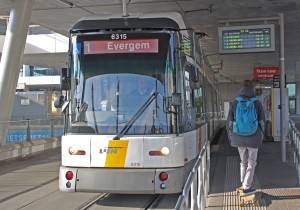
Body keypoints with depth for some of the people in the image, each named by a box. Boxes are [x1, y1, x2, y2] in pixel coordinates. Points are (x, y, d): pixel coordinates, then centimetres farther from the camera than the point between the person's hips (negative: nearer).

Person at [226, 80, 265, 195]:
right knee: (251, 162, 9)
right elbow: (262, 122, -1)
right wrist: (260, 138, 14)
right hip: (253, 139, -2)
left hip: (239, 138, 2)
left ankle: (244, 184, 26)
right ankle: (246, 187, 7)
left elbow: (229, 122, 1)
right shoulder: (257, 104, -7)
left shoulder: (235, 104, -3)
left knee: (243, 162, 18)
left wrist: (231, 138, 14)